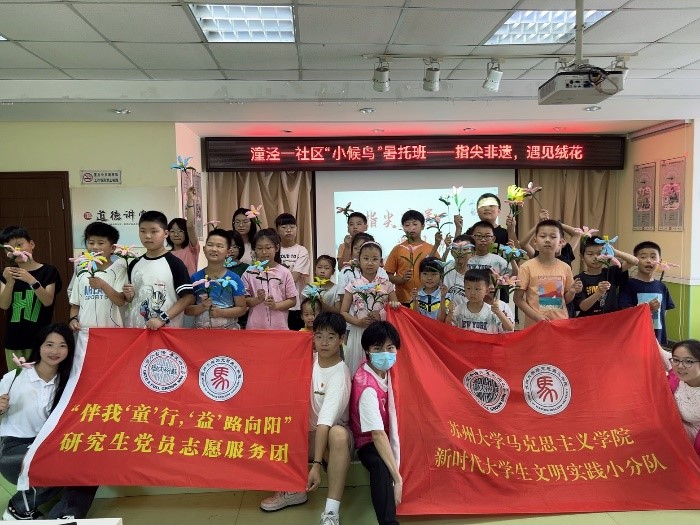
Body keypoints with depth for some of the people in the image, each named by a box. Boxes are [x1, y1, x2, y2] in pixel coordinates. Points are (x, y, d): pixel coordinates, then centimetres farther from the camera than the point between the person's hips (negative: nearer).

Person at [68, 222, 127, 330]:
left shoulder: (117, 269, -2)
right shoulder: (82, 273, 11)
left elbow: (121, 301, -9)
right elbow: (75, 304, 16)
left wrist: (103, 285, -20)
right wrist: (73, 319, -3)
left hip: (111, 330, -4)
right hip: (85, 331, 4)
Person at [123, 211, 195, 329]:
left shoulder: (174, 263, -8)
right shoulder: (134, 265, 7)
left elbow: (188, 297, -12)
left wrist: (163, 318, -17)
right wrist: (129, 295, -3)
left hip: (167, 328, -4)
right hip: (136, 327, 4)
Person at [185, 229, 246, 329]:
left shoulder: (234, 279, -5)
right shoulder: (196, 278, -2)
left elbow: (242, 308, -2)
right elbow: (186, 309, 2)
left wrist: (221, 312, -15)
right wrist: (202, 307, -15)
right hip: (201, 330, 1)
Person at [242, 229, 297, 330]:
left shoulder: (284, 273, 0)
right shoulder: (249, 273, 2)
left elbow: (292, 300, 2)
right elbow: (244, 300, 3)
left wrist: (276, 305, -13)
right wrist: (257, 300, -15)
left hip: (279, 326, 0)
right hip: (255, 326, 0)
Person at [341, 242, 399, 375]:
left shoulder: (387, 285, 2)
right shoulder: (353, 285, 0)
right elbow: (343, 312, 2)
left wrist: (382, 316, -12)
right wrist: (358, 321, -14)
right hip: (358, 333, 0)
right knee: (357, 368, 3)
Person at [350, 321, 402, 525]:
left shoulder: (385, 370, -4)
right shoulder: (367, 386, -27)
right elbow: (378, 434, -31)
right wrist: (397, 478, -34)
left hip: (389, 436, 9)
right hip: (369, 442, -9)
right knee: (381, 466, -38)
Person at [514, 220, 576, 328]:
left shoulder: (565, 268, 3)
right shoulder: (527, 267, -7)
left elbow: (566, 299, 12)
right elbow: (518, 298, -7)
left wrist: (572, 292, -9)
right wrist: (537, 316, -15)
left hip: (561, 323, 3)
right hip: (534, 324, -2)